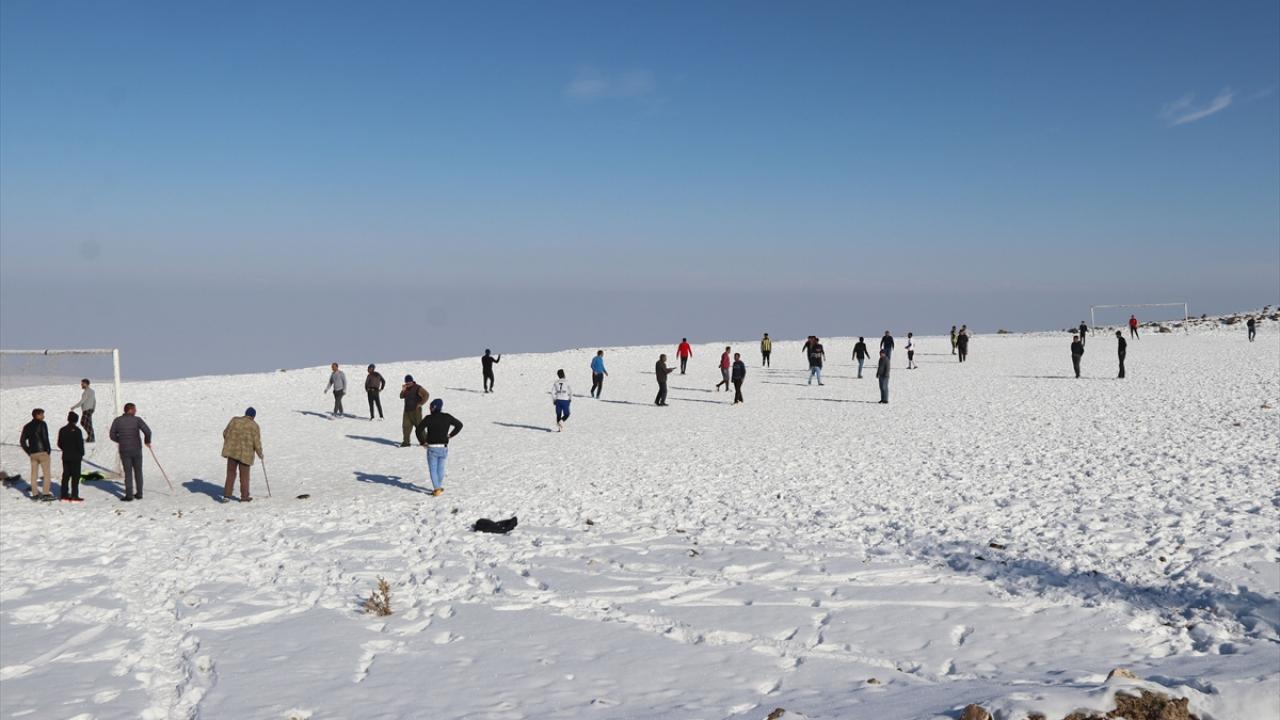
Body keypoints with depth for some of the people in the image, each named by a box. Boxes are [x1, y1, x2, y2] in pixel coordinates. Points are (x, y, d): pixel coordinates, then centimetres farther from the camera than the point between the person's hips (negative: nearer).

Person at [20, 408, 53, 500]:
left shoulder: (27, 426, 11)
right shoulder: (42, 424, -8)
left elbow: (22, 441, 9)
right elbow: (45, 437, -17)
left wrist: (29, 452, 12)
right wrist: (48, 450, -7)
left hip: (32, 454, 6)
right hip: (42, 452, -6)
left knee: (34, 473, 11)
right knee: (47, 473, 1)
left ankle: (35, 494, 14)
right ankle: (46, 494, -3)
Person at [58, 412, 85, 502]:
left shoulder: (62, 430, 6)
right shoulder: (77, 430, -13)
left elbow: (59, 444, 10)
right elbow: (80, 444, -13)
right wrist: (82, 454, -1)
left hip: (65, 456, 6)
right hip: (76, 457, -6)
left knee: (65, 475, 11)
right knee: (75, 476, -2)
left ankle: (64, 495, 12)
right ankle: (74, 496, -4)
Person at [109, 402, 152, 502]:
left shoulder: (117, 421, -3)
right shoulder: (137, 420, -8)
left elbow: (112, 435, 0)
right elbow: (147, 431, -18)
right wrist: (147, 441, 1)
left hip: (124, 451, 0)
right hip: (137, 450, 0)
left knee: (128, 473, 6)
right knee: (138, 472, 14)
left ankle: (129, 496, 4)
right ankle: (139, 494, 18)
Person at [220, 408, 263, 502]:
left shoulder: (234, 420, 4)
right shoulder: (254, 425, -7)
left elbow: (225, 433, 10)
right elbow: (256, 442, -7)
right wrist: (260, 453, 8)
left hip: (232, 451, 3)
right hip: (245, 454, -3)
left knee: (231, 473, 12)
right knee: (244, 476, 8)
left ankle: (226, 495, 8)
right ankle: (244, 497, 15)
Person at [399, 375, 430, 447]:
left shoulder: (417, 388, -11)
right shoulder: (406, 388, 12)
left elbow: (427, 395, -19)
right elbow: (401, 397, 12)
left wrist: (420, 404, -18)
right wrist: (403, 390, -6)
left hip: (415, 411, -7)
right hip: (407, 411, 7)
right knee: (406, 426, 3)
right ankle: (406, 442, 8)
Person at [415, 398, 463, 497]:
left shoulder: (429, 418, -11)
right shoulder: (447, 417, 2)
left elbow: (419, 429, -15)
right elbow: (459, 425, 12)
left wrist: (422, 442, -3)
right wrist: (451, 435, 14)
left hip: (432, 448, -4)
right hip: (444, 447, 4)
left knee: (433, 469, 4)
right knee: (440, 468, 18)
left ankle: (437, 489, -7)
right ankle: (440, 487, 24)